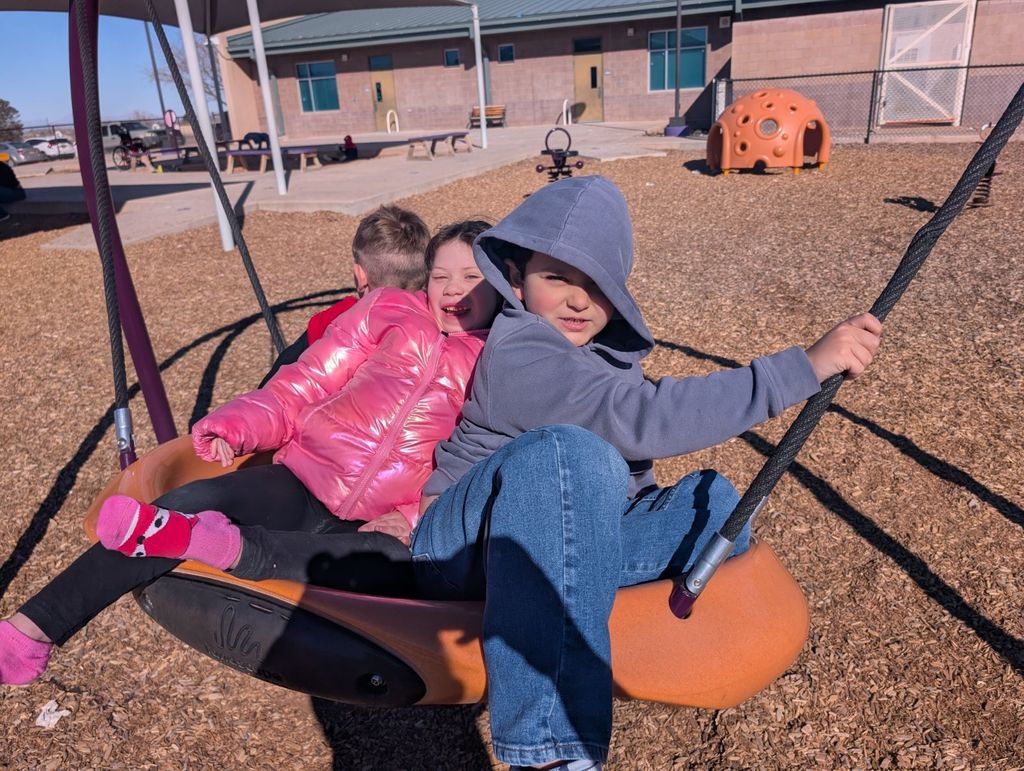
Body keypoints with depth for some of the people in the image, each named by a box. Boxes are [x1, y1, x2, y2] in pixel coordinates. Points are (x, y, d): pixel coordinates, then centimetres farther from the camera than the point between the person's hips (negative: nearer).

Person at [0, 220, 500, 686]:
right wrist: (234, 427, -10)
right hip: (301, 484, 2)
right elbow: (299, 388, 8)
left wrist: (414, 518, -12)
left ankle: (229, 546, -44)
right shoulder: (392, 313, 11)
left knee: (404, 564, -36)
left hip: (374, 523, -2)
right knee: (190, 502, -24)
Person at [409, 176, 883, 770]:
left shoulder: (602, 347, 7)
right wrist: (806, 366, -32)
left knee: (711, 499, -6)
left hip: (567, 542, 8)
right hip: (464, 549, -7)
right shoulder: (518, 352, -20)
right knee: (569, 452, -39)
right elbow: (644, 419, -33)